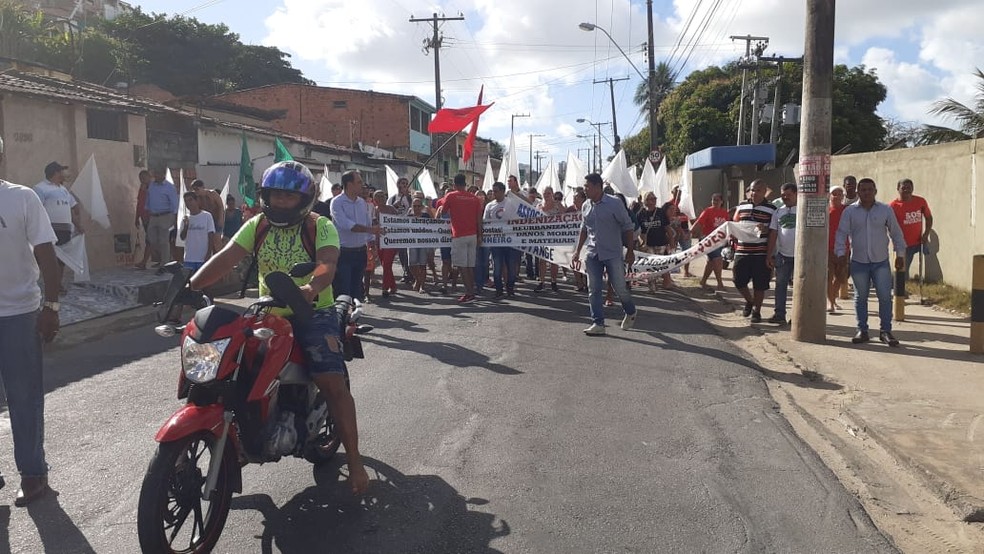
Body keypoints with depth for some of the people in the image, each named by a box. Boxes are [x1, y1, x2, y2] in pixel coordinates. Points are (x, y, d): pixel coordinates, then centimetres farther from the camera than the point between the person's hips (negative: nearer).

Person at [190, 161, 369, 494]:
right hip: (268, 314, 4)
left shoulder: (321, 227, -5)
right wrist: (190, 286, -21)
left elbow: (328, 265, -22)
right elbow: (226, 258, -5)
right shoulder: (257, 226, 8)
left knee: (332, 383, -17)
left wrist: (310, 288, -45)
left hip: (313, 313, -4)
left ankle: (353, 460, -6)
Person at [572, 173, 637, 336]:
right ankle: (598, 324, 8)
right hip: (593, 254, 5)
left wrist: (630, 251, -6)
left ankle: (630, 312, 31)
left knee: (620, 287, 4)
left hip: (613, 254, -4)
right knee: (594, 290, 2)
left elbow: (628, 227, -5)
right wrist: (577, 251, 14)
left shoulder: (614, 204, -9)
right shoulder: (586, 206, 6)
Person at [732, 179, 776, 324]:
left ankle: (757, 311, 19)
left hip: (761, 253, -3)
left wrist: (765, 229, -21)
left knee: (759, 285, 3)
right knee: (739, 281, 5)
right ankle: (749, 301, 33)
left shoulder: (771, 209, 0)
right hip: (742, 251, 3)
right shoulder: (742, 206, 10)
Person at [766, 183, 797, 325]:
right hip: (782, 255, 4)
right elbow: (773, 234, 9)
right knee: (781, 285, 6)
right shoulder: (778, 212, 9)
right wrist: (769, 255, 5)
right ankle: (779, 314, 12)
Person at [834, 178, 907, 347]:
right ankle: (862, 331, 15)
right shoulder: (850, 211, 1)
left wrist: (900, 254, 9)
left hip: (881, 262, 0)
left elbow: (896, 233, 9)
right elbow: (841, 233, 0)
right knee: (860, 297, 7)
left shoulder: (886, 210, 3)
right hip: (858, 262, 0)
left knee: (885, 296, -2)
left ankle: (885, 331, 8)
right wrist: (841, 252, -12)